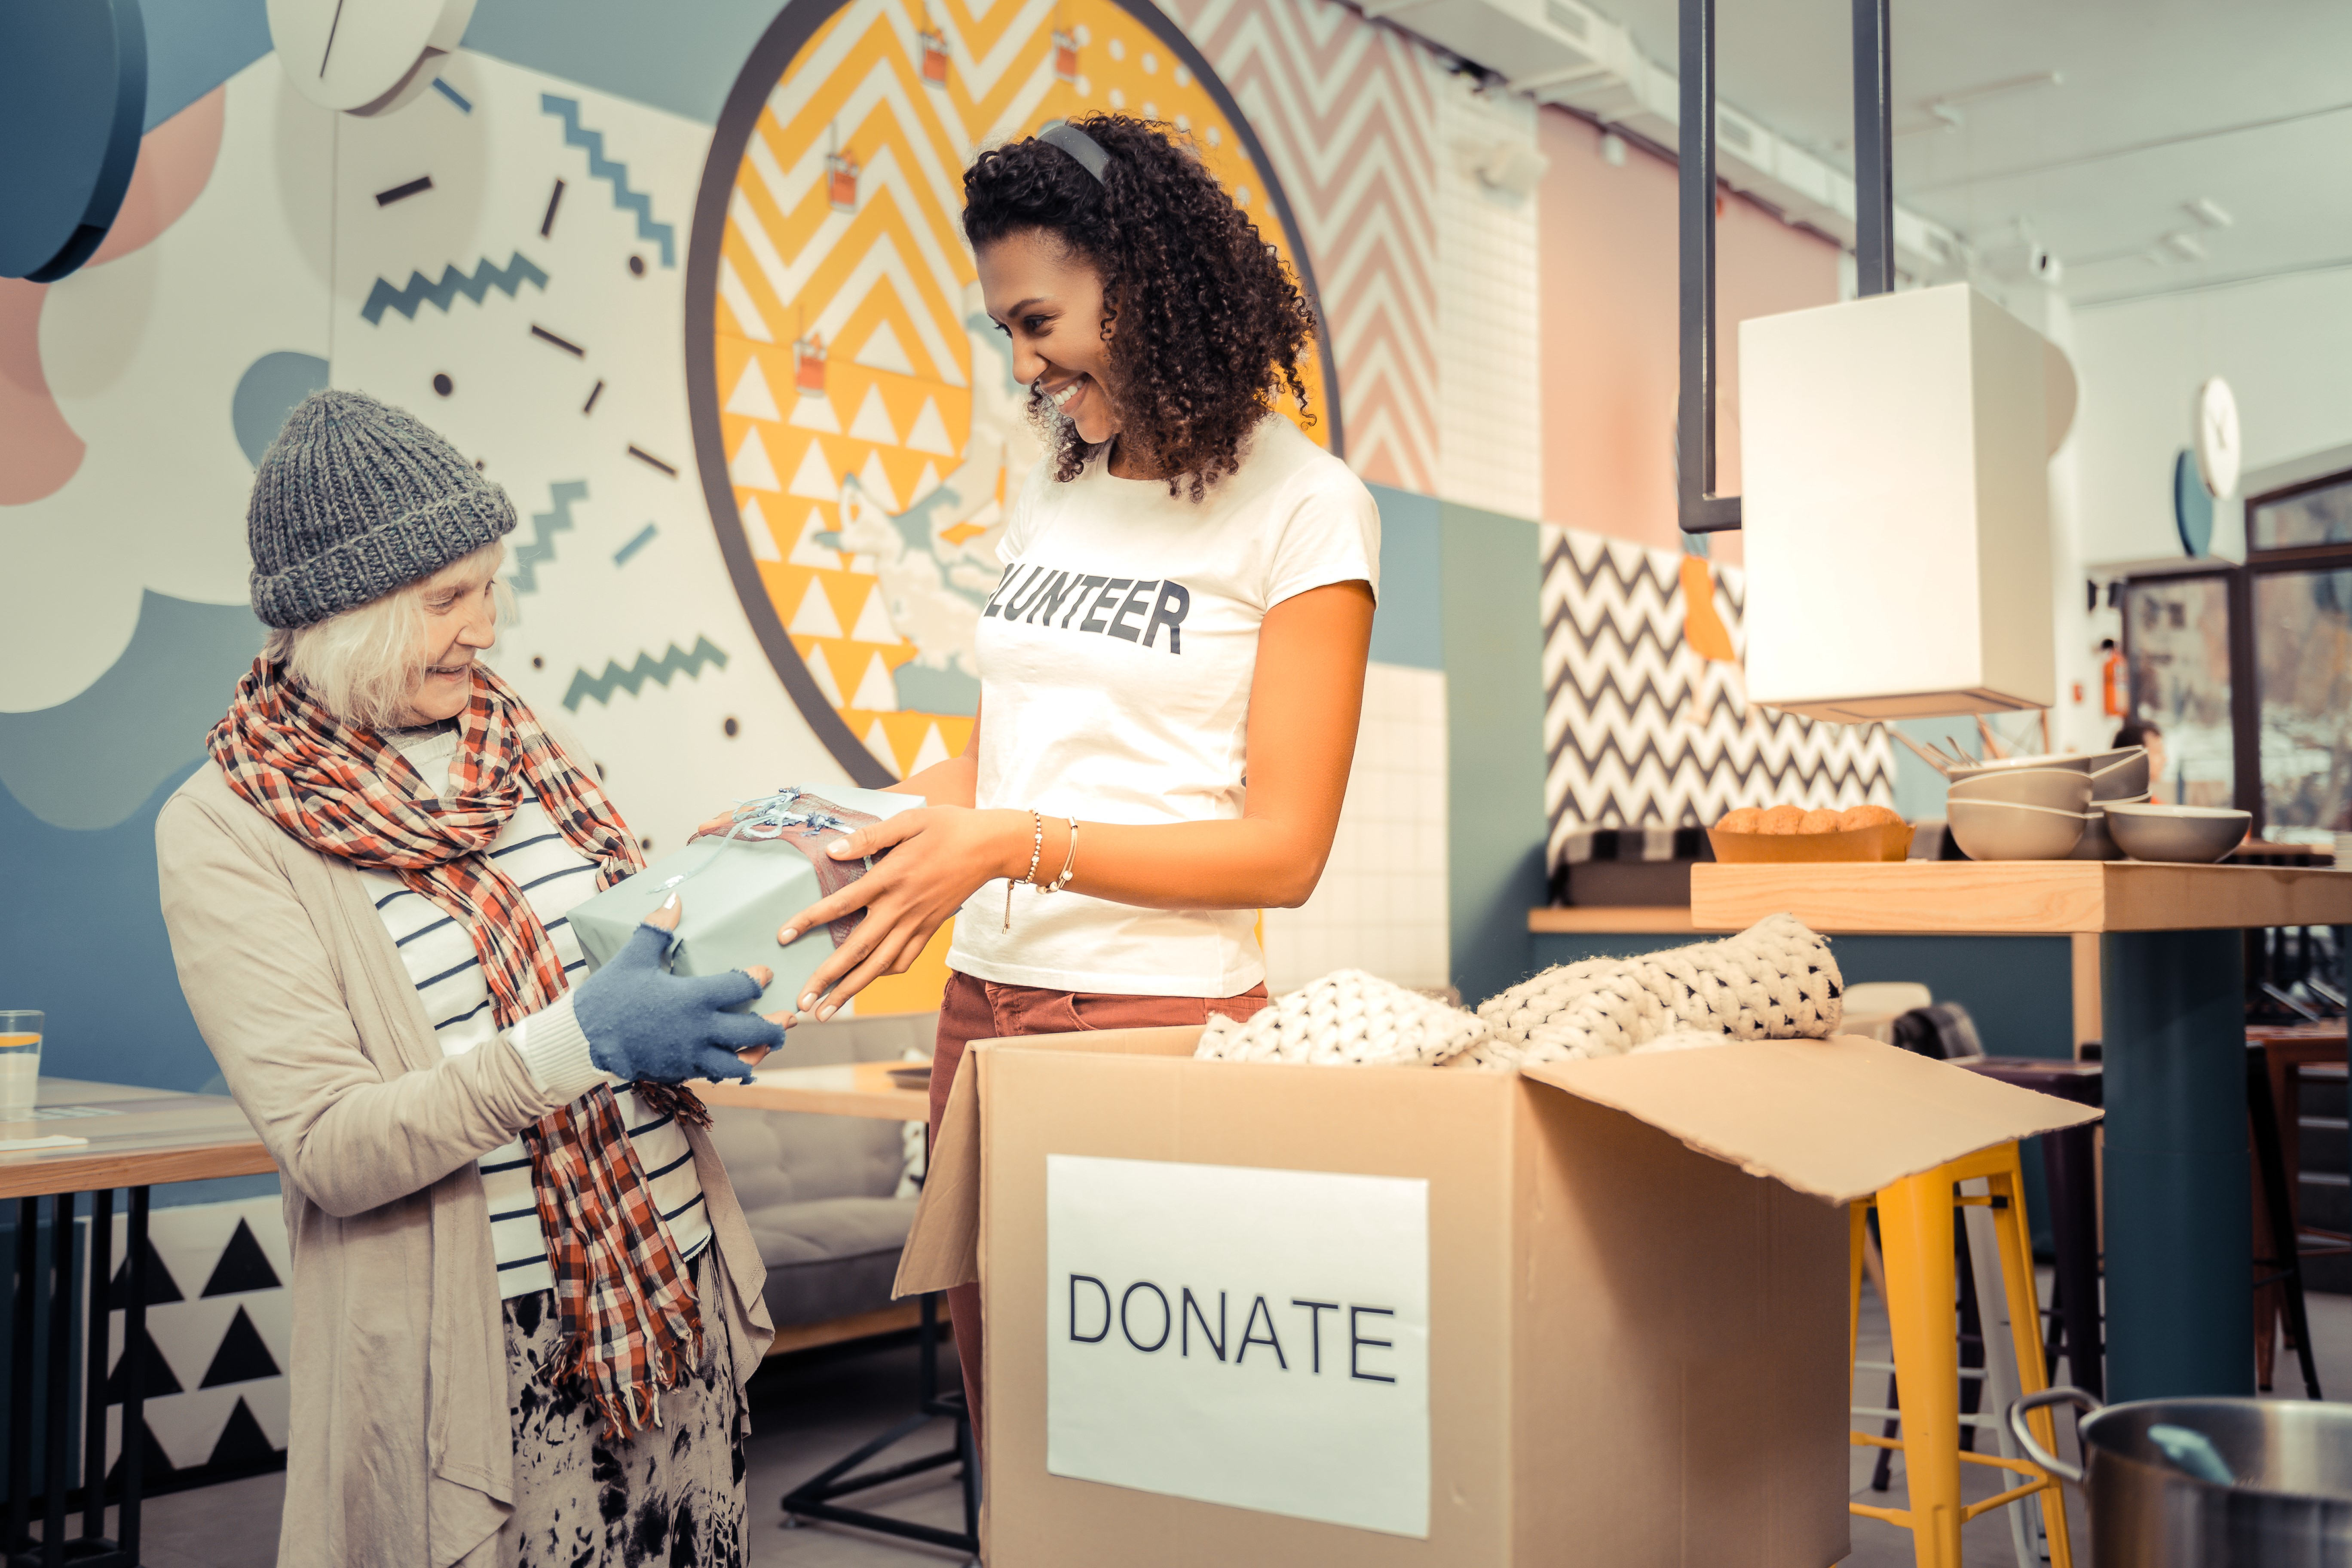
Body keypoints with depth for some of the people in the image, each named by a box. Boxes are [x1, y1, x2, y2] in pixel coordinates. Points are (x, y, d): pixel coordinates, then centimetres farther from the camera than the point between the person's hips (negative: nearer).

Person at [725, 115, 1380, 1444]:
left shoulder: (1303, 509, -5)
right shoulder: (1054, 489, 13)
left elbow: (1282, 849, -11)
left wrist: (1013, 846, -19)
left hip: (1157, 1014, -5)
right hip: (983, 1005, 6)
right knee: (1000, 1417, 11)